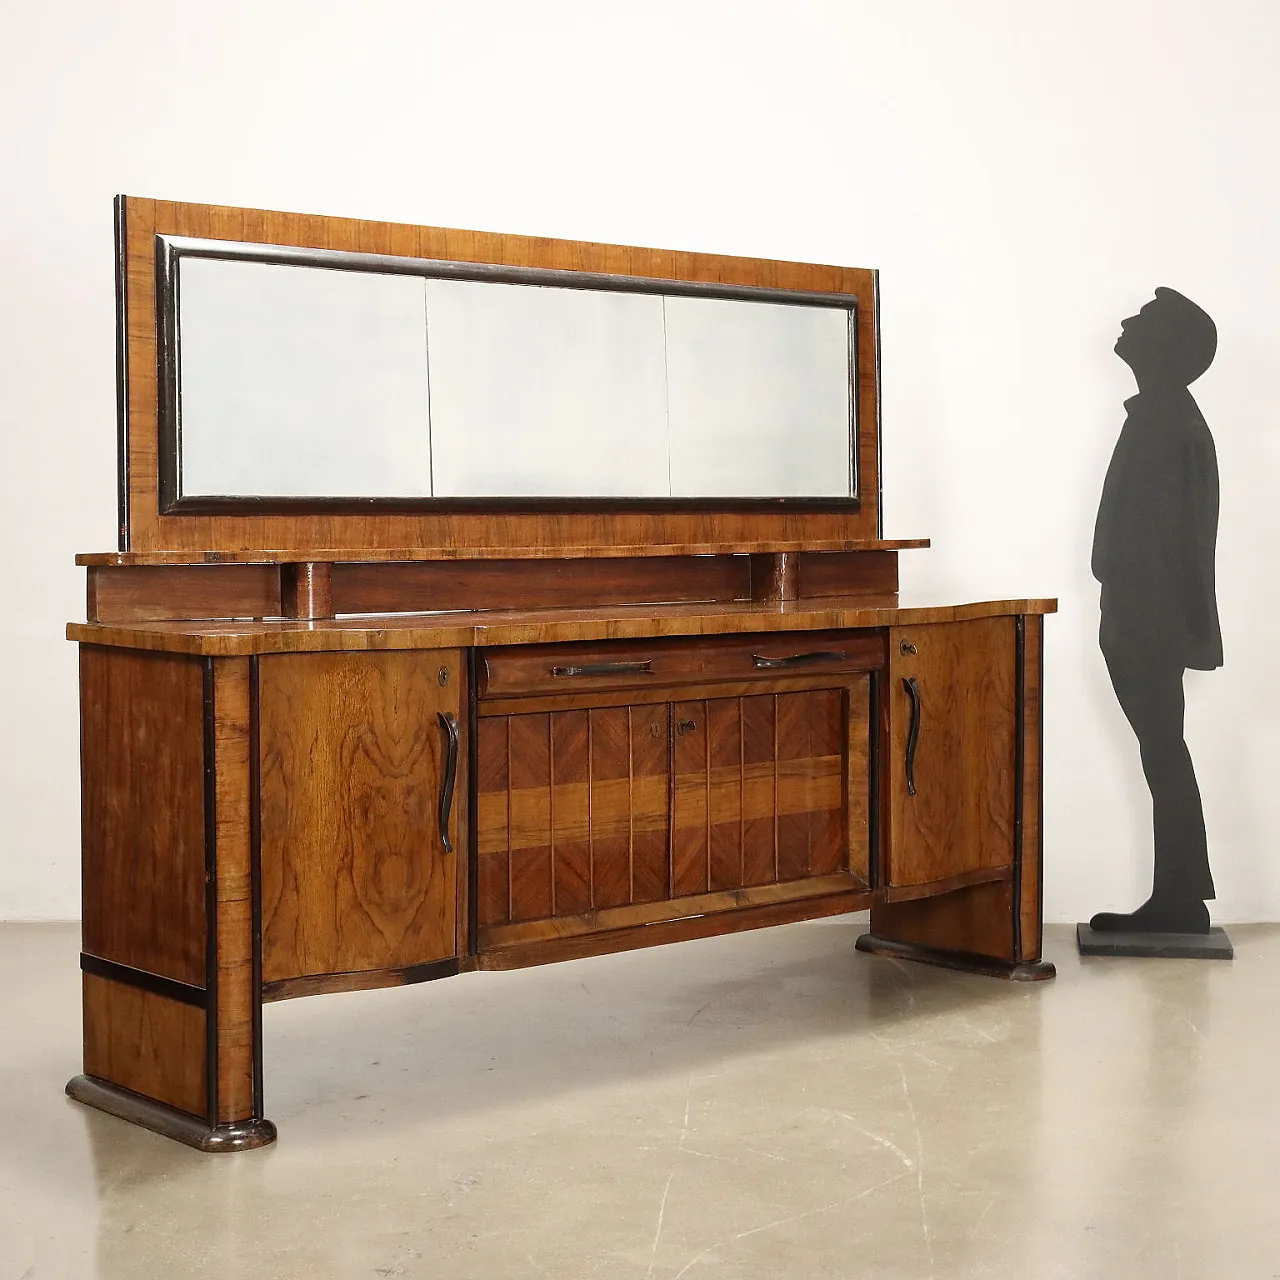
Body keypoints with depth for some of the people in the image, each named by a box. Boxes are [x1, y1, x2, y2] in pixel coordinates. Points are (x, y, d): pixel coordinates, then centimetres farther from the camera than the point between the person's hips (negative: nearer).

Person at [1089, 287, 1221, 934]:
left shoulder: (1161, 420, -14)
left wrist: (1127, 621, -21)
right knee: (1163, 753, 10)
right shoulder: (1169, 416, 17)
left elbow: (1151, 530, -20)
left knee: (1163, 753, -5)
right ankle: (1178, 900, 15)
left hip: (1150, 620, -10)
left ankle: (1178, 901, 0)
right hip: (1154, 619, 10)